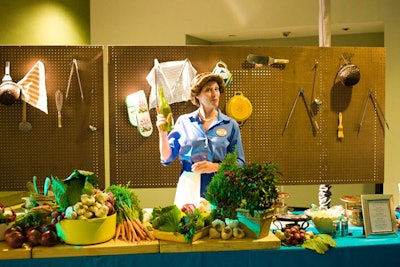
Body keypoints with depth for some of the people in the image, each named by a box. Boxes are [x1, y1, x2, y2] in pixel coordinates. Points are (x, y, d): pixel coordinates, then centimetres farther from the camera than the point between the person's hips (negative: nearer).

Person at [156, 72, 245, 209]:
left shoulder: (230, 125, 4)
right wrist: (163, 133, -10)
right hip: (189, 188, 0)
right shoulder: (184, 121, 5)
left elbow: (239, 163, 3)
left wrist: (215, 167, -12)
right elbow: (167, 158, 4)